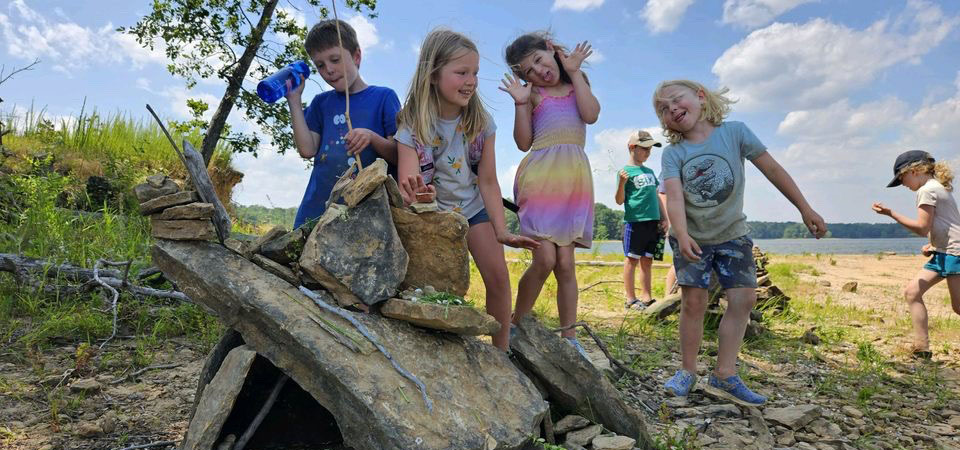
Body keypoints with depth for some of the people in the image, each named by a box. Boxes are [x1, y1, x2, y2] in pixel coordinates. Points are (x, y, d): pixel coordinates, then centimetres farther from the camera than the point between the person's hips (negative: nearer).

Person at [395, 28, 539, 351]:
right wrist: (418, 195, -55)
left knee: (498, 276, -10)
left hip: (473, 208, 2)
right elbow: (408, 183, -30)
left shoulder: (480, 123, -12)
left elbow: (488, 182, -10)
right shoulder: (412, 127, -20)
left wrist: (502, 232, -17)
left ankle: (501, 350, 5)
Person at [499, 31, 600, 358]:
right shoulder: (533, 94, 11)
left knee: (565, 263, -2)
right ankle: (515, 325, 2)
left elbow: (590, 115, -3)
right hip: (540, 175, -2)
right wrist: (520, 104, -7)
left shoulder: (577, 85, 17)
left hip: (574, 178, 2)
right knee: (545, 258, -15)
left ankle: (569, 337, 8)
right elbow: (524, 143, 4)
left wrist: (574, 72, 1)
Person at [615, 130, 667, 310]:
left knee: (647, 260, 9)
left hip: (653, 221, 7)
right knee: (632, 259, -2)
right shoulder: (626, 171, -3)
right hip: (634, 221, -7)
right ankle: (630, 298, 3)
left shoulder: (649, 172, 18)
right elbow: (619, 200, -7)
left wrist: (664, 217, 17)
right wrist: (622, 183, -24)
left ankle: (646, 297, 14)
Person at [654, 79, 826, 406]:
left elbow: (772, 169, -5)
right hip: (691, 238, -1)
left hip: (731, 234, 2)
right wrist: (682, 236, -41)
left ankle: (724, 376, 3)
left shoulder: (735, 132, -10)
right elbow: (674, 197, -24)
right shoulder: (673, 153, -11)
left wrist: (805, 209, -3)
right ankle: (688, 371, 9)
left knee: (744, 299, -4)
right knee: (693, 302, -5)